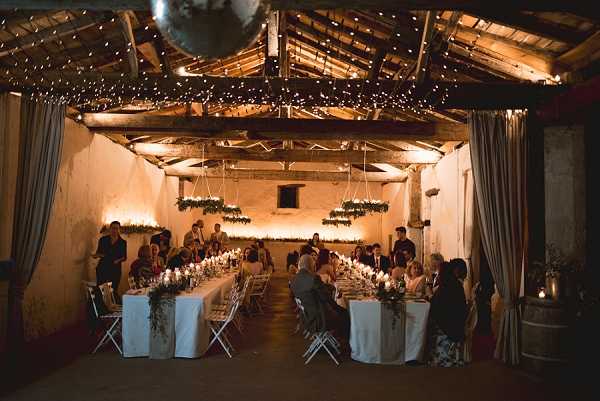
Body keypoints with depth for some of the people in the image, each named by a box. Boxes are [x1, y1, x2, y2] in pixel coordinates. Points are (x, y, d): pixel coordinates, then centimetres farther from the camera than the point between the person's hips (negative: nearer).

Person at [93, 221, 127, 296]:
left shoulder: (122, 242, 4)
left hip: (115, 269, -1)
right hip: (102, 268, 1)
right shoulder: (103, 240, 6)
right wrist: (96, 255, -7)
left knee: (113, 290, -5)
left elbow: (124, 257, 8)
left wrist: (118, 260, -12)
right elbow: (98, 252, 14)